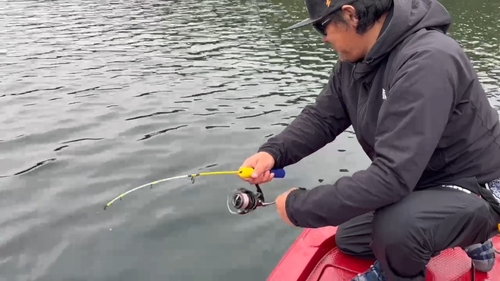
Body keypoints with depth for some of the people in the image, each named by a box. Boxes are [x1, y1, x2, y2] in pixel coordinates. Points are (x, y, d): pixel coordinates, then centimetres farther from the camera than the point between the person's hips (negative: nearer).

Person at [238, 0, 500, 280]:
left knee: (393, 229, -37)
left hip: (475, 189, -8)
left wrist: (300, 207, -30)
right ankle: (465, 238, 26)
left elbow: (392, 176, -38)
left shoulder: (427, 61, -34)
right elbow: (321, 117, 0)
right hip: (419, 183, 9)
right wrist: (272, 152, -19)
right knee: (349, 240, 19)